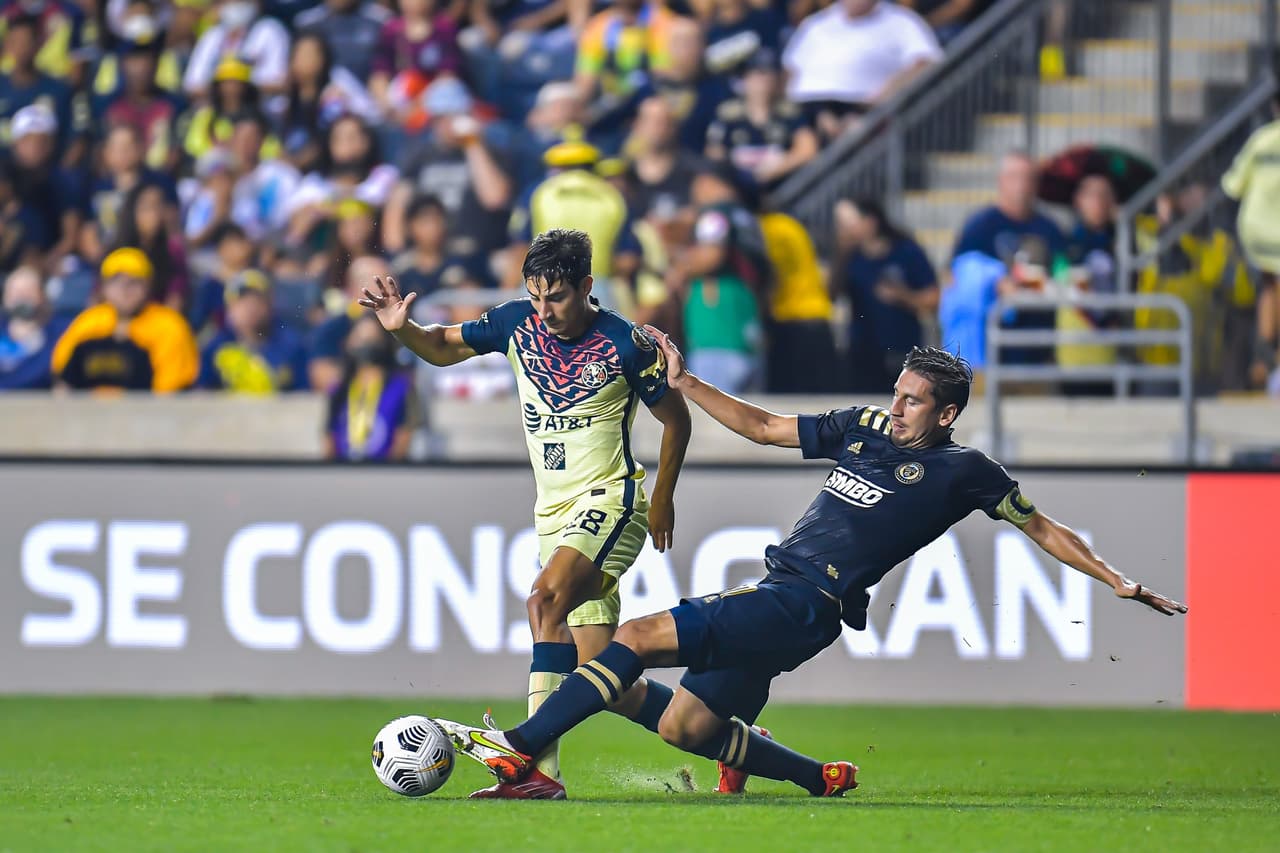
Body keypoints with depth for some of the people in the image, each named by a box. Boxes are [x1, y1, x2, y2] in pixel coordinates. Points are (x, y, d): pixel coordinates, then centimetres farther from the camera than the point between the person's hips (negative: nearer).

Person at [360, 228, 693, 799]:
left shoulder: (625, 345, -11)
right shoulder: (518, 323, 2)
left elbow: (675, 417, 3)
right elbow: (444, 348, 16)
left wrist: (663, 498, 4)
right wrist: (402, 328, -4)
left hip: (609, 502, -6)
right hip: (554, 514, 6)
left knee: (546, 599, -32)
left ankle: (538, 766, -38)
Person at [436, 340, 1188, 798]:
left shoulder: (962, 472, 0)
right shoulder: (865, 428, 17)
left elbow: (1042, 528, 10)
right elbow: (764, 428, 26)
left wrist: (1118, 581, 7)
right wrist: (685, 384, 21)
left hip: (802, 607, -8)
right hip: (774, 598, 8)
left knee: (639, 636, -19)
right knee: (686, 727, 6)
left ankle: (522, 748, -20)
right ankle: (821, 778, 22)